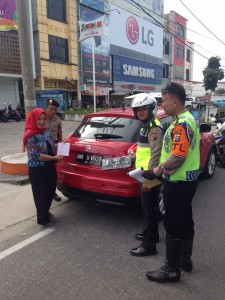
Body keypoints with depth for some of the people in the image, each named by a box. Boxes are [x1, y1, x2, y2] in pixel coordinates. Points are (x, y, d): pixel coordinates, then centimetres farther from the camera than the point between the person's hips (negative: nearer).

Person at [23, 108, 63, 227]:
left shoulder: (46, 130, 4)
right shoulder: (30, 135, -18)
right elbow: (36, 155, -21)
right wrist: (54, 158, -20)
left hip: (49, 167, 8)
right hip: (37, 170, -7)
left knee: (50, 191, 19)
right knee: (40, 194, 6)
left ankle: (46, 212, 42)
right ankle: (42, 219, 25)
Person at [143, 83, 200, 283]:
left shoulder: (181, 124, -21)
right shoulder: (187, 119, 12)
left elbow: (177, 156, -27)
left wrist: (156, 172, -18)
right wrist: (161, 170, 18)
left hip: (178, 182, -10)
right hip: (186, 179, 10)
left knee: (173, 225, 1)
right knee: (185, 221, 20)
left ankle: (172, 270, 15)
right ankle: (185, 258, 36)